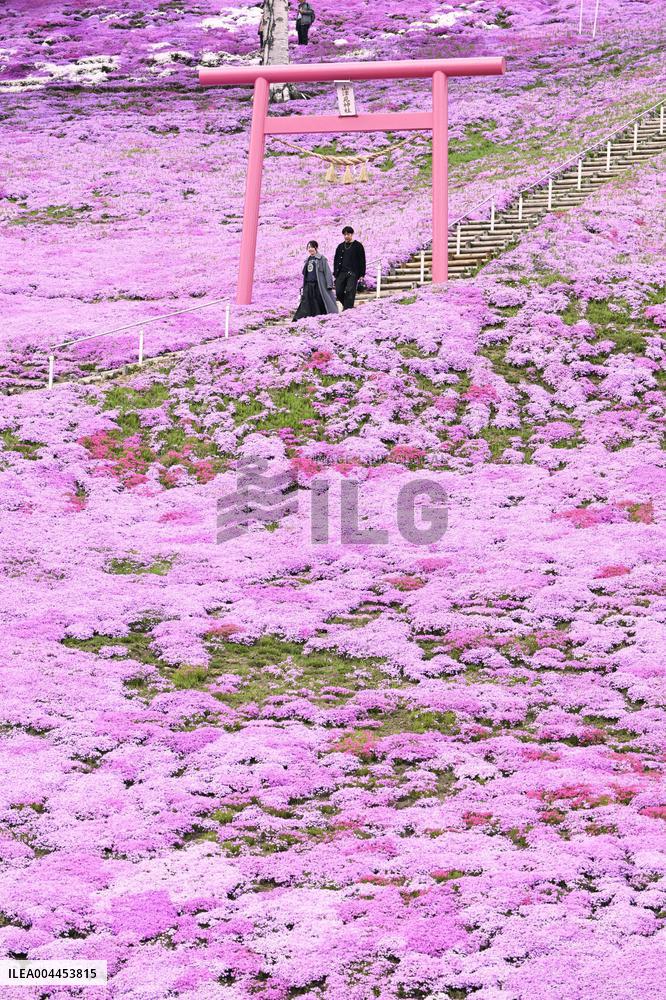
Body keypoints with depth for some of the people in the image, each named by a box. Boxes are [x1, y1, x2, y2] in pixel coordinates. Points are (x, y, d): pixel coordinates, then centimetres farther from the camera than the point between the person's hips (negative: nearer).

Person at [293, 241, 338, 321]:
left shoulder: (321, 259, -3)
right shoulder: (308, 260, 17)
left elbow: (327, 272, -6)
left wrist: (329, 285, -13)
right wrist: (303, 286, 20)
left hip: (318, 285, -6)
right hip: (308, 286, 6)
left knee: (321, 304, -2)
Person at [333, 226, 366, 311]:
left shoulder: (358, 246, 4)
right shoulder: (340, 246, 16)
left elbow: (362, 261, 2)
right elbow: (336, 260, 19)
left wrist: (361, 274, -4)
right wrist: (335, 273, 11)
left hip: (353, 273, -5)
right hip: (341, 273, 5)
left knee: (350, 291, -13)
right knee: (339, 292, -1)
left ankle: (348, 308, -14)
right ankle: (347, 305, 18)